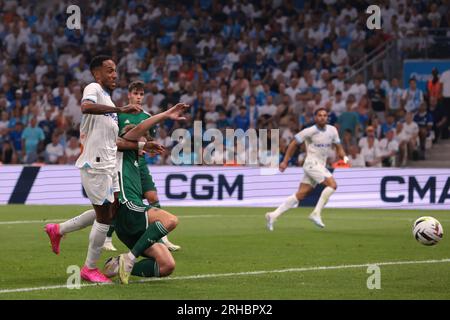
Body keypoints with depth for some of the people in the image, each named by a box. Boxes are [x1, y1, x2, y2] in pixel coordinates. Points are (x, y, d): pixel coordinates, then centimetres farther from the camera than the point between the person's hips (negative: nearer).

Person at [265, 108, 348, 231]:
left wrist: (344, 157, -4)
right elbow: (294, 144, -1)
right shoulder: (310, 131, -8)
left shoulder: (332, 130, 8)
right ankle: (316, 213, -16)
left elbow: (338, 147, 17)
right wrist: (285, 161, -3)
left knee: (300, 195, 2)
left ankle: (273, 215, 5)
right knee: (332, 184, -21)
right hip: (312, 164, -6)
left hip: (321, 166, 6)